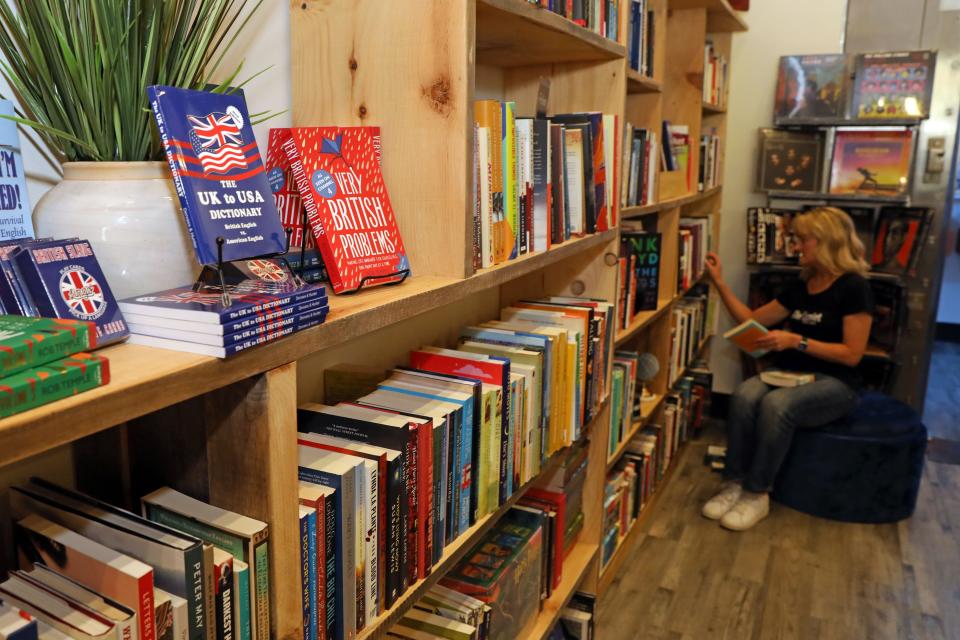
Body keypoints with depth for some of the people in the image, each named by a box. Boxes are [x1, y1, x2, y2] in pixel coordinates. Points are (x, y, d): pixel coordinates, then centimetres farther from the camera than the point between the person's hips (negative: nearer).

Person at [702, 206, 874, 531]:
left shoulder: (853, 287, -9)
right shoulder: (800, 285, 11)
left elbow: (851, 354, -13)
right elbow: (752, 320, 14)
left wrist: (797, 341, -21)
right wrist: (720, 282, 8)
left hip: (835, 383, -5)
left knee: (776, 405, -35)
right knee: (744, 395, -27)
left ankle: (757, 494, -20)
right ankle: (734, 483, -20)